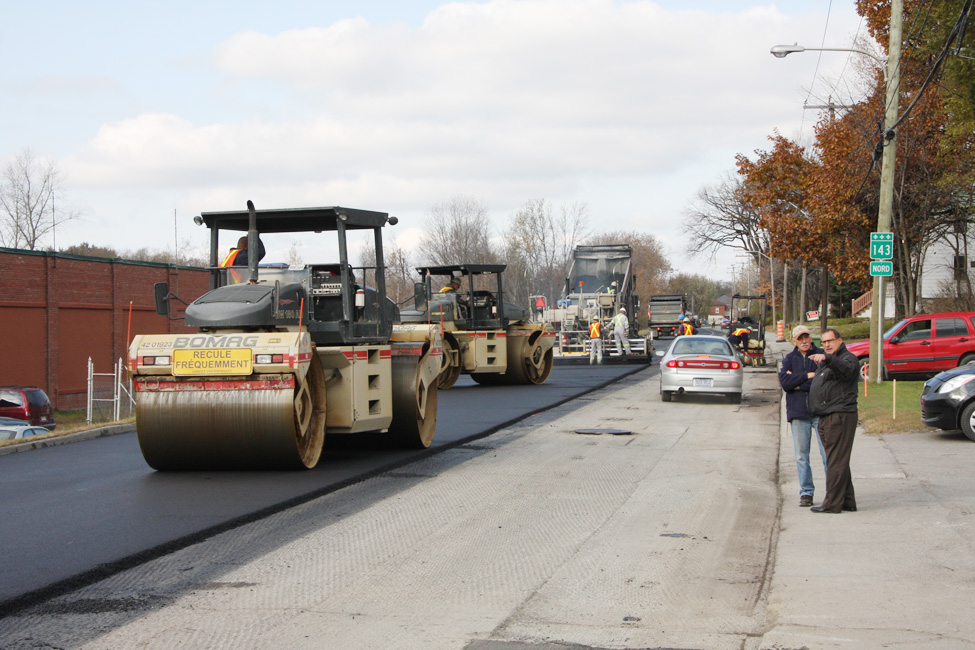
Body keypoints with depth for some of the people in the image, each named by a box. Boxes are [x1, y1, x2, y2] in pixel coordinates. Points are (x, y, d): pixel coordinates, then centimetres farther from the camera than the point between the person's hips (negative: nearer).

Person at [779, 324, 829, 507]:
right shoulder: (789, 359, 12)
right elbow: (784, 381, -4)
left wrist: (798, 383, -8)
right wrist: (808, 376, -10)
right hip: (798, 412, 3)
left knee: (827, 453, -5)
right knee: (801, 455, 4)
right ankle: (806, 492, 11)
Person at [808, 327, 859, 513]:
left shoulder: (848, 358, -6)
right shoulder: (825, 362, 25)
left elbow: (846, 368, -32)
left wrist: (827, 358, -47)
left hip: (840, 415, -10)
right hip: (827, 417, 10)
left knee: (836, 461, -11)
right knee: (838, 461, 13)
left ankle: (833, 503, -11)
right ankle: (847, 501, 18)